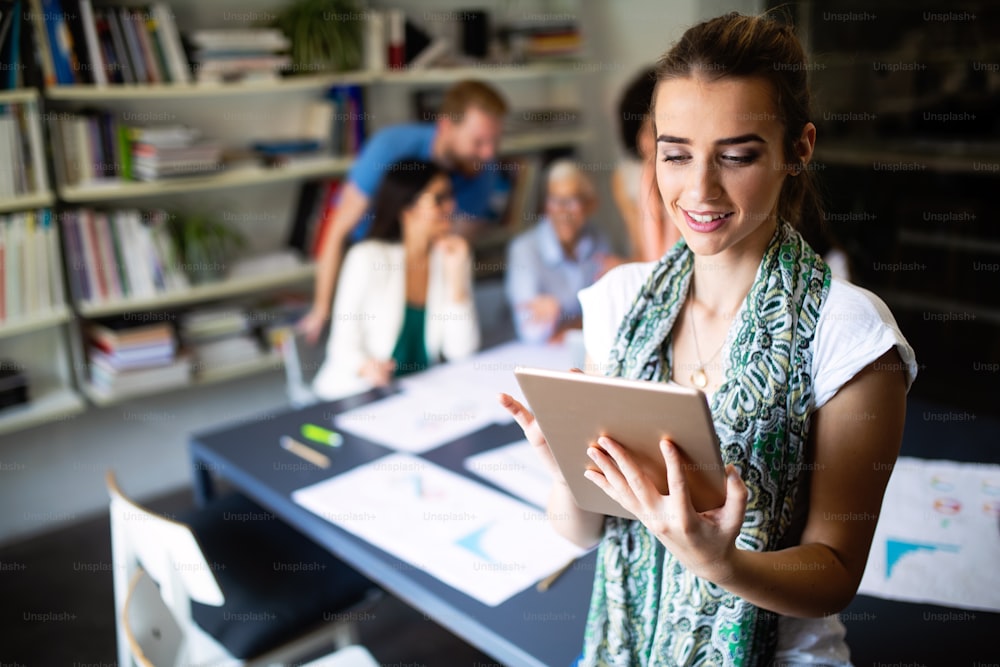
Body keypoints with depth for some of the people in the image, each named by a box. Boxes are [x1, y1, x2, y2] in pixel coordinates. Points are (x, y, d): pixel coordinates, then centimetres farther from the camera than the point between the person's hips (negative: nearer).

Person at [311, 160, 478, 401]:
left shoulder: (452, 255, 4)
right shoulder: (367, 257, -8)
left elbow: (459, 351, -3)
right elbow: (344, 342, -8)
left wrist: (455, 273, -10)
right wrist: (365, 366, -30)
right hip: (355, 394, -4)